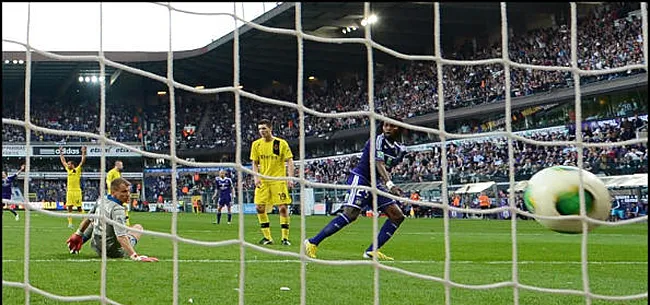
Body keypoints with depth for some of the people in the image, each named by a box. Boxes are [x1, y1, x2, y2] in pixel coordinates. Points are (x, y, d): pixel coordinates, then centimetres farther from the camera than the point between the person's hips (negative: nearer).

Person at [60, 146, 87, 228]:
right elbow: (63, 161, 22)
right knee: (69, 207, 2)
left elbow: (82, 161, -9)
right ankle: (70, 223, 3)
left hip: (77, 191, -5)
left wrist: (83, 152, -16)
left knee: (79, 208, -3)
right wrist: (61, 152, 24)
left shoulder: (78, 169, -2)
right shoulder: (68, 170, 12)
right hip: (69, 191, 5)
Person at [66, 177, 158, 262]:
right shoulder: (117, 209, -29)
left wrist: (78, 234, 27)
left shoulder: (101, 201, -5)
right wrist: (136, 257, -44)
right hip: (113, 252, -6)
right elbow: (121, 236, -38)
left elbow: (88, 219, 11)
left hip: (96, 248, 6)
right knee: (138, 227, 16)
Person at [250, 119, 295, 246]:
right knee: (259, 207, -4)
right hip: (263, 181, 4)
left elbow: (289, 161, -5)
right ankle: (267, 237, 8)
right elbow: (255, 163, 11)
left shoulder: (281, 143, -5)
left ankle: (285, 238, 0)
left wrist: (290, 178, -15)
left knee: (283, 207, -9)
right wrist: (256, 177, -4)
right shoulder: (256, 144, 6)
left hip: (278, 180, -4)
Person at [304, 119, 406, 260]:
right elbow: (379, 164, -26)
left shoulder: (399, 150, 12)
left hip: (375, 184, 9)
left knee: (397, 216, 1)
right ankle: (312, 242, -19)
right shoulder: (378, 140, -12)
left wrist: (389, 186, 11)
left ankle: (372, 251, 0)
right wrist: (390, 184, -39)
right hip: (360, 178, -9)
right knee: (351, 213, -25)